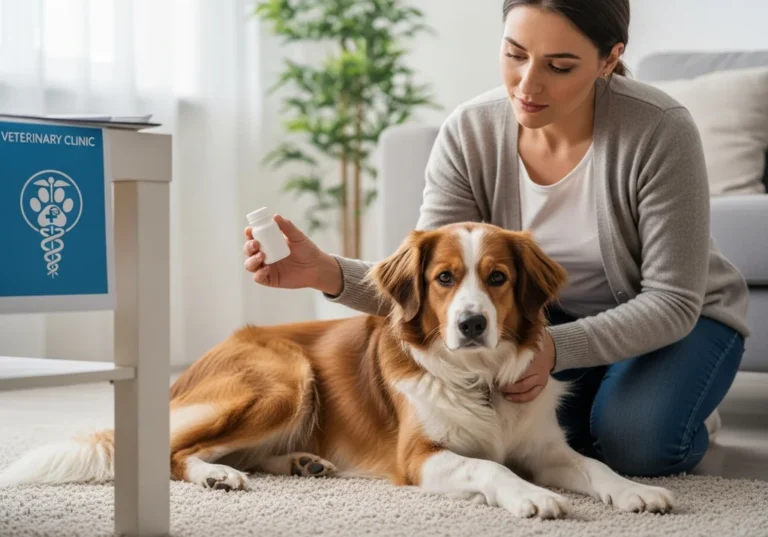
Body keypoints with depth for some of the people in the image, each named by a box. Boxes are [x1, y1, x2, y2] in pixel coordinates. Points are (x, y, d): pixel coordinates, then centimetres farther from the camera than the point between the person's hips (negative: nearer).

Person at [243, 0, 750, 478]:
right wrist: (328, 273, -38)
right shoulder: (469, 132, -19)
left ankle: (681, 408, 7)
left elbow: (672, 303, -26)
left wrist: (555, 348, -41)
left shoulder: (660, 130, -30)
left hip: (679, 319, -3)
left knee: (637, 443, -29)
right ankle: (600, 403, 8)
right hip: (555, 316, 3)